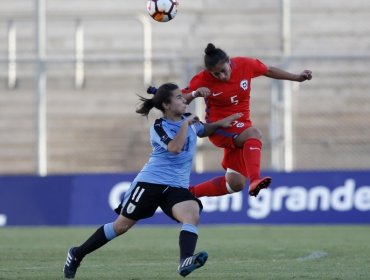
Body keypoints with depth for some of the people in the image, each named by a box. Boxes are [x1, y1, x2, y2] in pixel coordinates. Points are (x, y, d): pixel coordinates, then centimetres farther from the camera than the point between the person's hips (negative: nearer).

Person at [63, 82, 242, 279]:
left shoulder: (189, 119, 9)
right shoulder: (159, 127, -10)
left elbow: (203, 131, 33)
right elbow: (174, 148, -28)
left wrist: (221, 123, 16)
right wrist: (186, 123, -19)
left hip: (177, 187, 5)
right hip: (150, 182, -5)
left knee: (193, 213, -28)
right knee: (121, 226, 1)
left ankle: (185, 262, -45)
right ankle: (77, 254, 18)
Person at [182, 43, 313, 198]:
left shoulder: (245, 65, -9)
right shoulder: (202, 80, -16)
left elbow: (269, 71, 9)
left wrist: (297, 77, 11)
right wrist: (195, 93, -33)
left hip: (240, 127, 5)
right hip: (219, 127, -5)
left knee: (235, 184, 1)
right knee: (254, 133, -37)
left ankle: (191, 192, 15)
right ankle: (254, 180, -51)